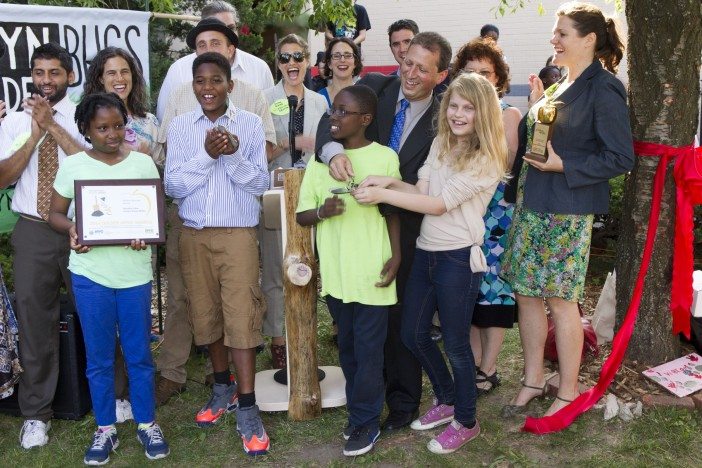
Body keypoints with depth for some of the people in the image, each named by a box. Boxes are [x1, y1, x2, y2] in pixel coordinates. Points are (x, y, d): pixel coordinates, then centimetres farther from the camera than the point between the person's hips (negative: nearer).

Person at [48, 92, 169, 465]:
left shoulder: (142, 163, 2)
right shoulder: (73, 166, 1)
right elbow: (55, 214, 7)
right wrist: (70, 229, -16)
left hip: (135, 271, 0)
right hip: (89, 272, 0)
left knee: (139, 354, 8)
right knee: (98, 357, 9)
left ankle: (147, 424, 23)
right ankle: (105, 429, 23)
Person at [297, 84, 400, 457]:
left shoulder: (385, 158, -3)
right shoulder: (319, 159, 4)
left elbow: (394, 212, 3)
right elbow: (301, 215, 4)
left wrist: (396, 256, -5)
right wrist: (322, 210, -17)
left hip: (372, 271, -4)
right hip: (335, 271, 4)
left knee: (369, 350, 2)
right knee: (347, 348, 15)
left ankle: (364, 422, 16)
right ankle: (361, 412, 31)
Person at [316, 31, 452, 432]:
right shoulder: (375, 87, -4)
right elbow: (333, 120, -16)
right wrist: (333, 150, -37)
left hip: (403, 230, -3)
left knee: (401, 316, 8)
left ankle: (403, 402, 26)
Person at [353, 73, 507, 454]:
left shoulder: (487, 160, -14)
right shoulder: (440, 144, 9)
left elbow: (439, 204, -18)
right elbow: (421, 191, 4)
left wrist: (382, 195, -21)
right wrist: (390, 181, -16)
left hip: (458, 258, -7)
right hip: (426, 251, 8)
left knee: (455, 343, 4)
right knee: (412, 333, 16)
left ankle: (466, 422, 25)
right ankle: (447, 400, 38)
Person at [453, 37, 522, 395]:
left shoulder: (509, 115, -1)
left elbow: (506, 165, -10)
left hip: (496, 213, -4)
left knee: (493, 284, 1)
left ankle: (488, 369, 13)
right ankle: (473, 362, 22)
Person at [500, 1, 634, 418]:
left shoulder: (603, 89, -12)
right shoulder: (560, 85, 13)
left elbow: (621, 158, -15)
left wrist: (562, 164, -18)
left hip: (568, 212, -8)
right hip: (532, 204, 8)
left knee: (561, 300, 0)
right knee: (526, 294, 11)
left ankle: (568, 393, 16)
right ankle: (533, 382, 25)